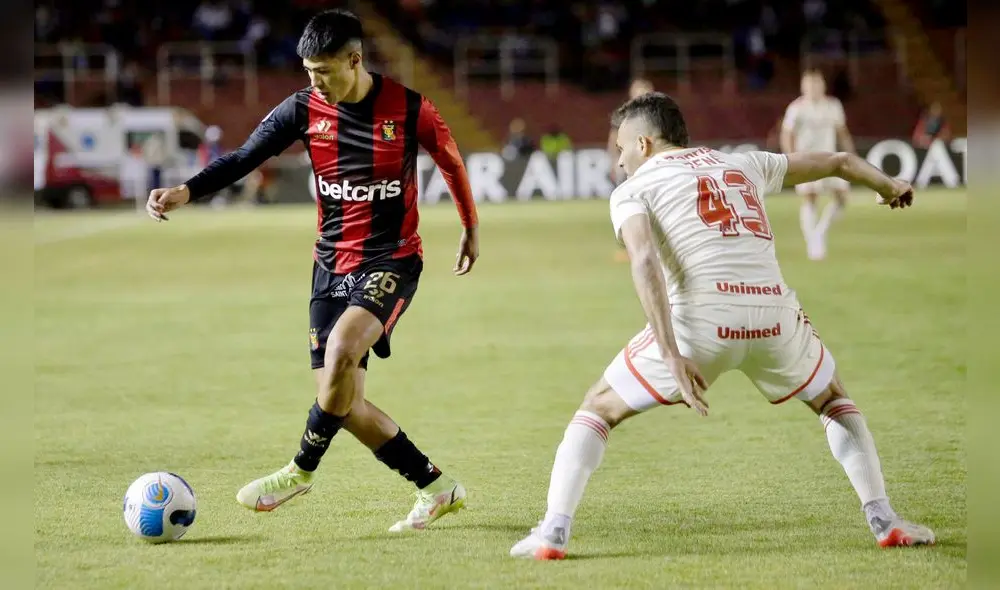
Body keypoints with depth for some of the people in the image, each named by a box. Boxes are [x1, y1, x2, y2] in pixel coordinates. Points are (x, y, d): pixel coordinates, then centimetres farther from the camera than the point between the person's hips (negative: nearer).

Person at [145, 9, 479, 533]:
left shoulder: (408, 110, -10)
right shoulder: (305, 110, -4)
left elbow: (451, 161, 7)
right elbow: (244, 158, -11)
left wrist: (471, 229, 19)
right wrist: (186, 191, -27)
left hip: (391, 261, -5)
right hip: (331, 266, 5)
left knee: (342, 349, -32)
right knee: (344, 405, -1)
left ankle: (301, 471, -13)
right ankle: (437, 489, 14)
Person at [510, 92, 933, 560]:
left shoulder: (633, 189, 13)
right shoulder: (744, 165, 26)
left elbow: (645, 262, -7)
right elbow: (838, 162, 37)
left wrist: (672, 357, -15)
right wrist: (888, 186, 58)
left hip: (701, 319, -3)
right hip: (775, 315, 3)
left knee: (599, 408, 16)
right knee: (832, 399, 32)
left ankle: (552, 533, 3)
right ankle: (884, 521, 22)